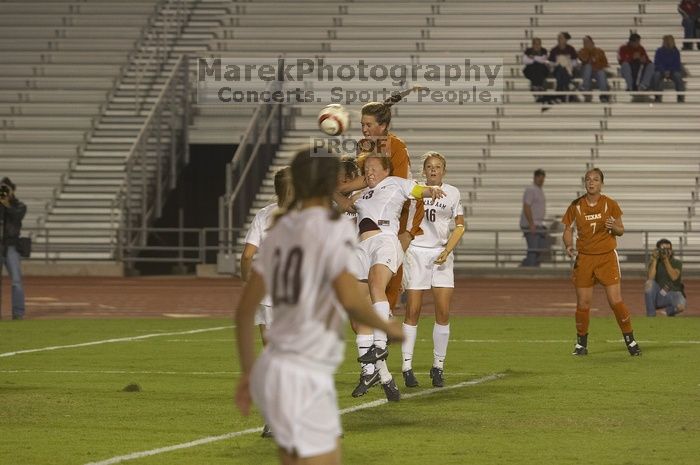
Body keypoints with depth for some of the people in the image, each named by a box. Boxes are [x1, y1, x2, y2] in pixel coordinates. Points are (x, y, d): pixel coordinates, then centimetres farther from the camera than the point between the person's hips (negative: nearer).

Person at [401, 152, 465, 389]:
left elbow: (460, 226, 7)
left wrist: (447, 250, -6)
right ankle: (407, 366, 0)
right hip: (416, 251, -1)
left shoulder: (452, 192, 6)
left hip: (441, 253, 1)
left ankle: (438, 366, 5)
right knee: (413, 311, -4)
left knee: (443, 313, -4)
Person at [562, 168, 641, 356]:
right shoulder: (576, 206, 1)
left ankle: (630, 340, 5)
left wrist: (613, 227, -18)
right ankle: (581, 343, 17)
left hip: (607, 256, -1)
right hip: (584, 258, 1)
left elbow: (621, 230, 5)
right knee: (583, 303, 1)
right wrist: (569, 246, -11)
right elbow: (567, 230, 8)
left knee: (616, 301, -9)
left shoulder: (610, 204, -1)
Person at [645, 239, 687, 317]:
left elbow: (674, 277, -19)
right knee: (649, 284, -30)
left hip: (673, 293, -1)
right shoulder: (655, 262, 3)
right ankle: (651, 315, -18)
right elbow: (650, 278, -16)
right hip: (659, 295, 1)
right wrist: (654, 260, -16)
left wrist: (666, 260, -20)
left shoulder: (677, 263, 1)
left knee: (681, 306, -35)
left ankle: (669, 311, 6)